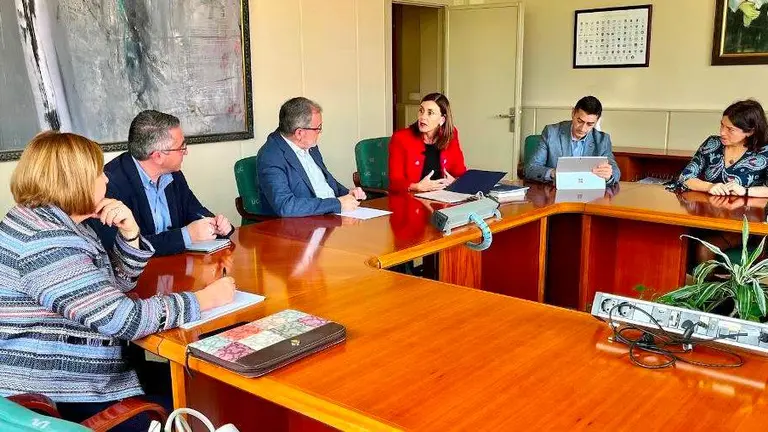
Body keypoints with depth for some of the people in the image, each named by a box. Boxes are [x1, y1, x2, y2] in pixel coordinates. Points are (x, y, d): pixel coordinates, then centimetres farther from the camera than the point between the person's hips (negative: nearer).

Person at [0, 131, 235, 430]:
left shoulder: (57, 224, 8)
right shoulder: (45, 241, -24)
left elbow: (117, 283, 14)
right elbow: (122, 318, -29)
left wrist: (129, 232, -5)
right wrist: (204, 299, -17)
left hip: (78, 383, 9)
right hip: (53, 403, -9)